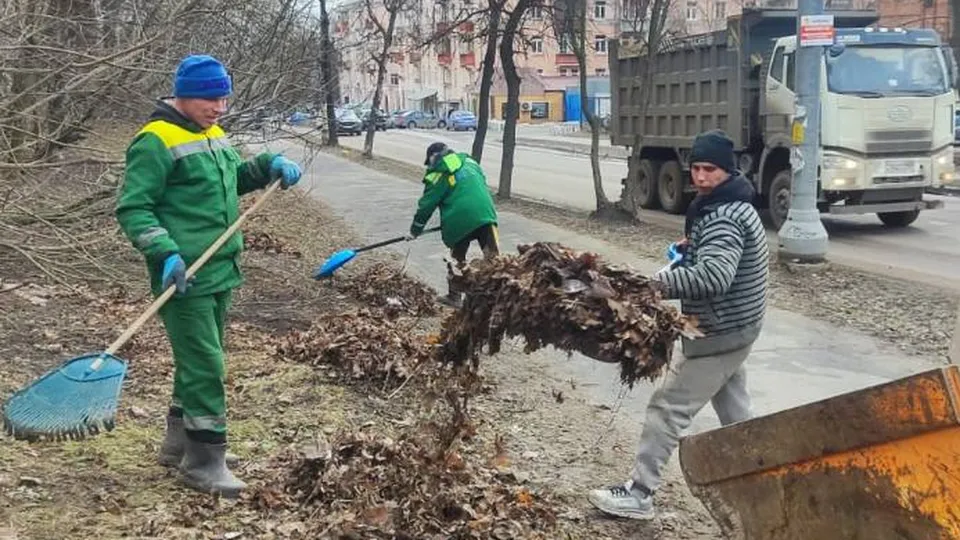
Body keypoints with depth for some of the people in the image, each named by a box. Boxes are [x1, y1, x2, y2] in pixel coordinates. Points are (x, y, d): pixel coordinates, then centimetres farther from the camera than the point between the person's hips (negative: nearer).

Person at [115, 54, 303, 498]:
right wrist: (165, 253, -28)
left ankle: (180, 441, 32)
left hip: (220, 271, 9)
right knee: (205, 365, -7)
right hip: (185, 276, -9)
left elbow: (236, 178, 29)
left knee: (200, 359, 17)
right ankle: (204, 461, 2)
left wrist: (269, 165, 10)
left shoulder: (213, 135, 13)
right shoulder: (156, 141, -14)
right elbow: (132, 208, -16)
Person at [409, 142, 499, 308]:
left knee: (457, 260, 17)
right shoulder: (470, 162, 19)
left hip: (459, 222, -2)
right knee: (493, 257, -2)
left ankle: (454, 297, 25)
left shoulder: (437, 175, 6)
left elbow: (426, 205, 8)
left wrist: (415, 230, 20)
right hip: (485, 215, 2)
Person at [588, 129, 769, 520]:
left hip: (720, 333, -11)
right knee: (734, 410, 21)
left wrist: (653, 284, -43)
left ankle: (639, 494, -2)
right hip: (731, 328, 11)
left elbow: (713, 277, -40)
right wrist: (692, 246, 11)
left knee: (668, 407, -7)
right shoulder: (730, 206, 10)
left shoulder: (723, 218, -24)